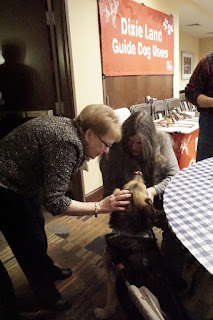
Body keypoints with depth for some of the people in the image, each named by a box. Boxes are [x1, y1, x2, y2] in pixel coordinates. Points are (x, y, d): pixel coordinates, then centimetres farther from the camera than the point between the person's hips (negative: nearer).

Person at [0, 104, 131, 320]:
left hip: (21, 182, 9)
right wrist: (100, 207, -28)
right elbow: (54, 202, -30)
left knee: (37, 227, 23)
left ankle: (46, 270, 48)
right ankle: (45, 293, 31)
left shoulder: (69, 128, -4)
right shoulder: (66, 143, -32)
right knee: (30, 242, 6)